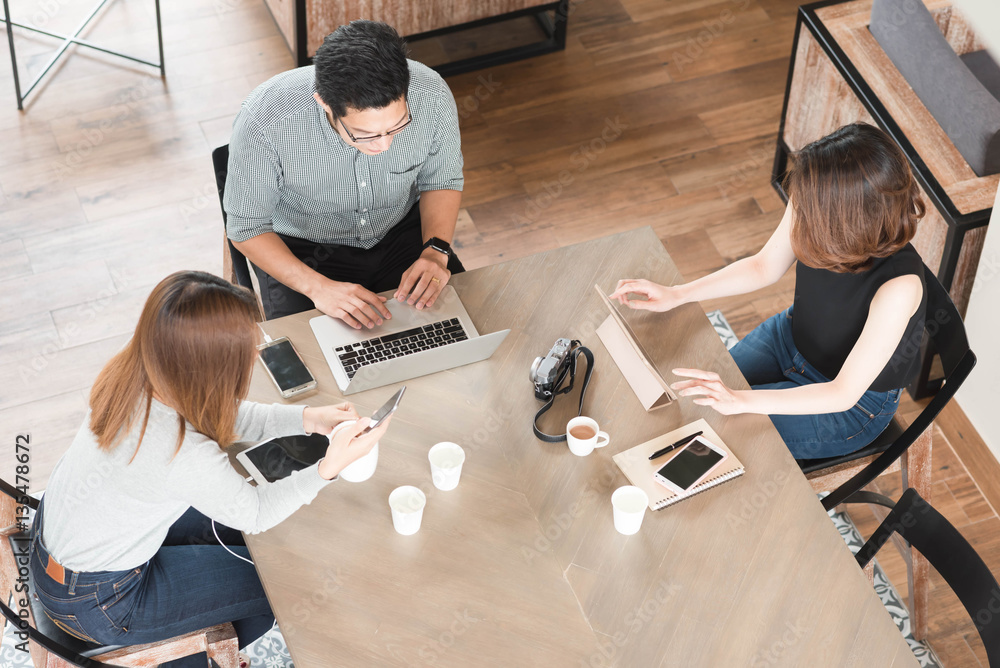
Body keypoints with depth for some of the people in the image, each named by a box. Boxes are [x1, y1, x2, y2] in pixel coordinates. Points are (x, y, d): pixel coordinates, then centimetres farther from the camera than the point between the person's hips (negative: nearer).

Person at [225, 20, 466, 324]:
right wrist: (317, 287, -31)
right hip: (305, 248, -2)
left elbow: (442, 180, -4)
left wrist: (435, 251, -21)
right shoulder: (264, 122, -33)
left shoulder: (432, 96, -25)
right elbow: (246, 226, -19)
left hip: (402, 231, 2)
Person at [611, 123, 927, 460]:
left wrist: (742, 400, -39)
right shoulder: (809, 205, -24)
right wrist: (676, 294, -9)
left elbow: (844, 393, -31)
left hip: (854, 405, -5)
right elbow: (763, 267, -2)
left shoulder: (898, 285, -41)